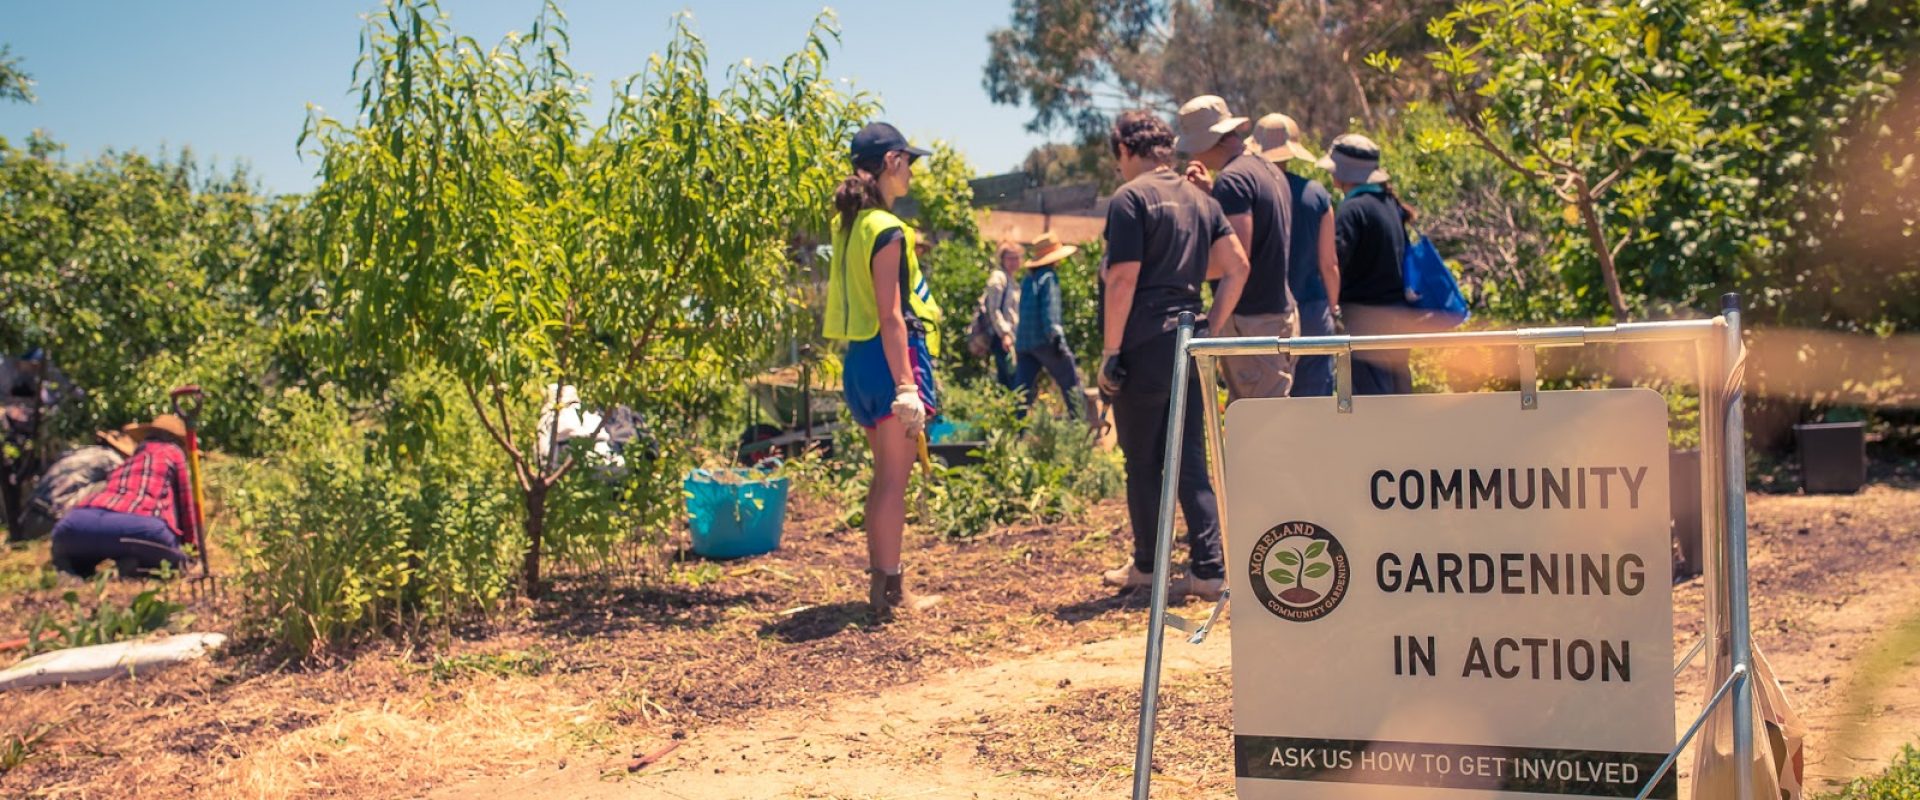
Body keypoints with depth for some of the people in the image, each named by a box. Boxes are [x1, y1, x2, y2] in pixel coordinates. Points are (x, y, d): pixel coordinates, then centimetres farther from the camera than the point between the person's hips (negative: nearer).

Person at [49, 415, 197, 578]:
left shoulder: (125, 463, 40)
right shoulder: (172, 452, 25)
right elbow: (184, 503, 27)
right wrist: (191, 542, 40)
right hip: (139, 523, -5)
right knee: (175, 565, 16)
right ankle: (133, 569, -13)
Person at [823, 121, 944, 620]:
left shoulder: (850, 225, 12)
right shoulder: (887, 229, -15)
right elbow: (891, 316, -19)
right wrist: (907, 386, -20)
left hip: (859, 358, 9)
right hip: (891, 358, -9)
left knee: (885, 478, 16)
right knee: (895, 480, -4)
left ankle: (880, 583, 23)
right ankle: (893, 592, 0)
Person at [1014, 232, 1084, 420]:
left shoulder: (1027, 279, 17)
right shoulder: (1049, 277, -6)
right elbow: (1050, 307, -16)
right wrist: (1056, 335, -21)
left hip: (1023, 341, 7)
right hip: (1044, 340, -7)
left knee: (1024, 386, 5)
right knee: (1070, 382, 2)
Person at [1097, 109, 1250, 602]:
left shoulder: (1130, 198, -9)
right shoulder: (1200, 200, 13)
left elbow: (1123, 279, -15)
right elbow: (1237, 266, 7)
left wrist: (1110, 350, -12)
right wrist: (1211, 326, 10)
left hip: (1144, 344, -7)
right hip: (1187, 339, 7)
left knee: (1142, 461, 6)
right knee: (1190, 460, 7)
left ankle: (1147, 566, 16)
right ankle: (1209, 570, 4)